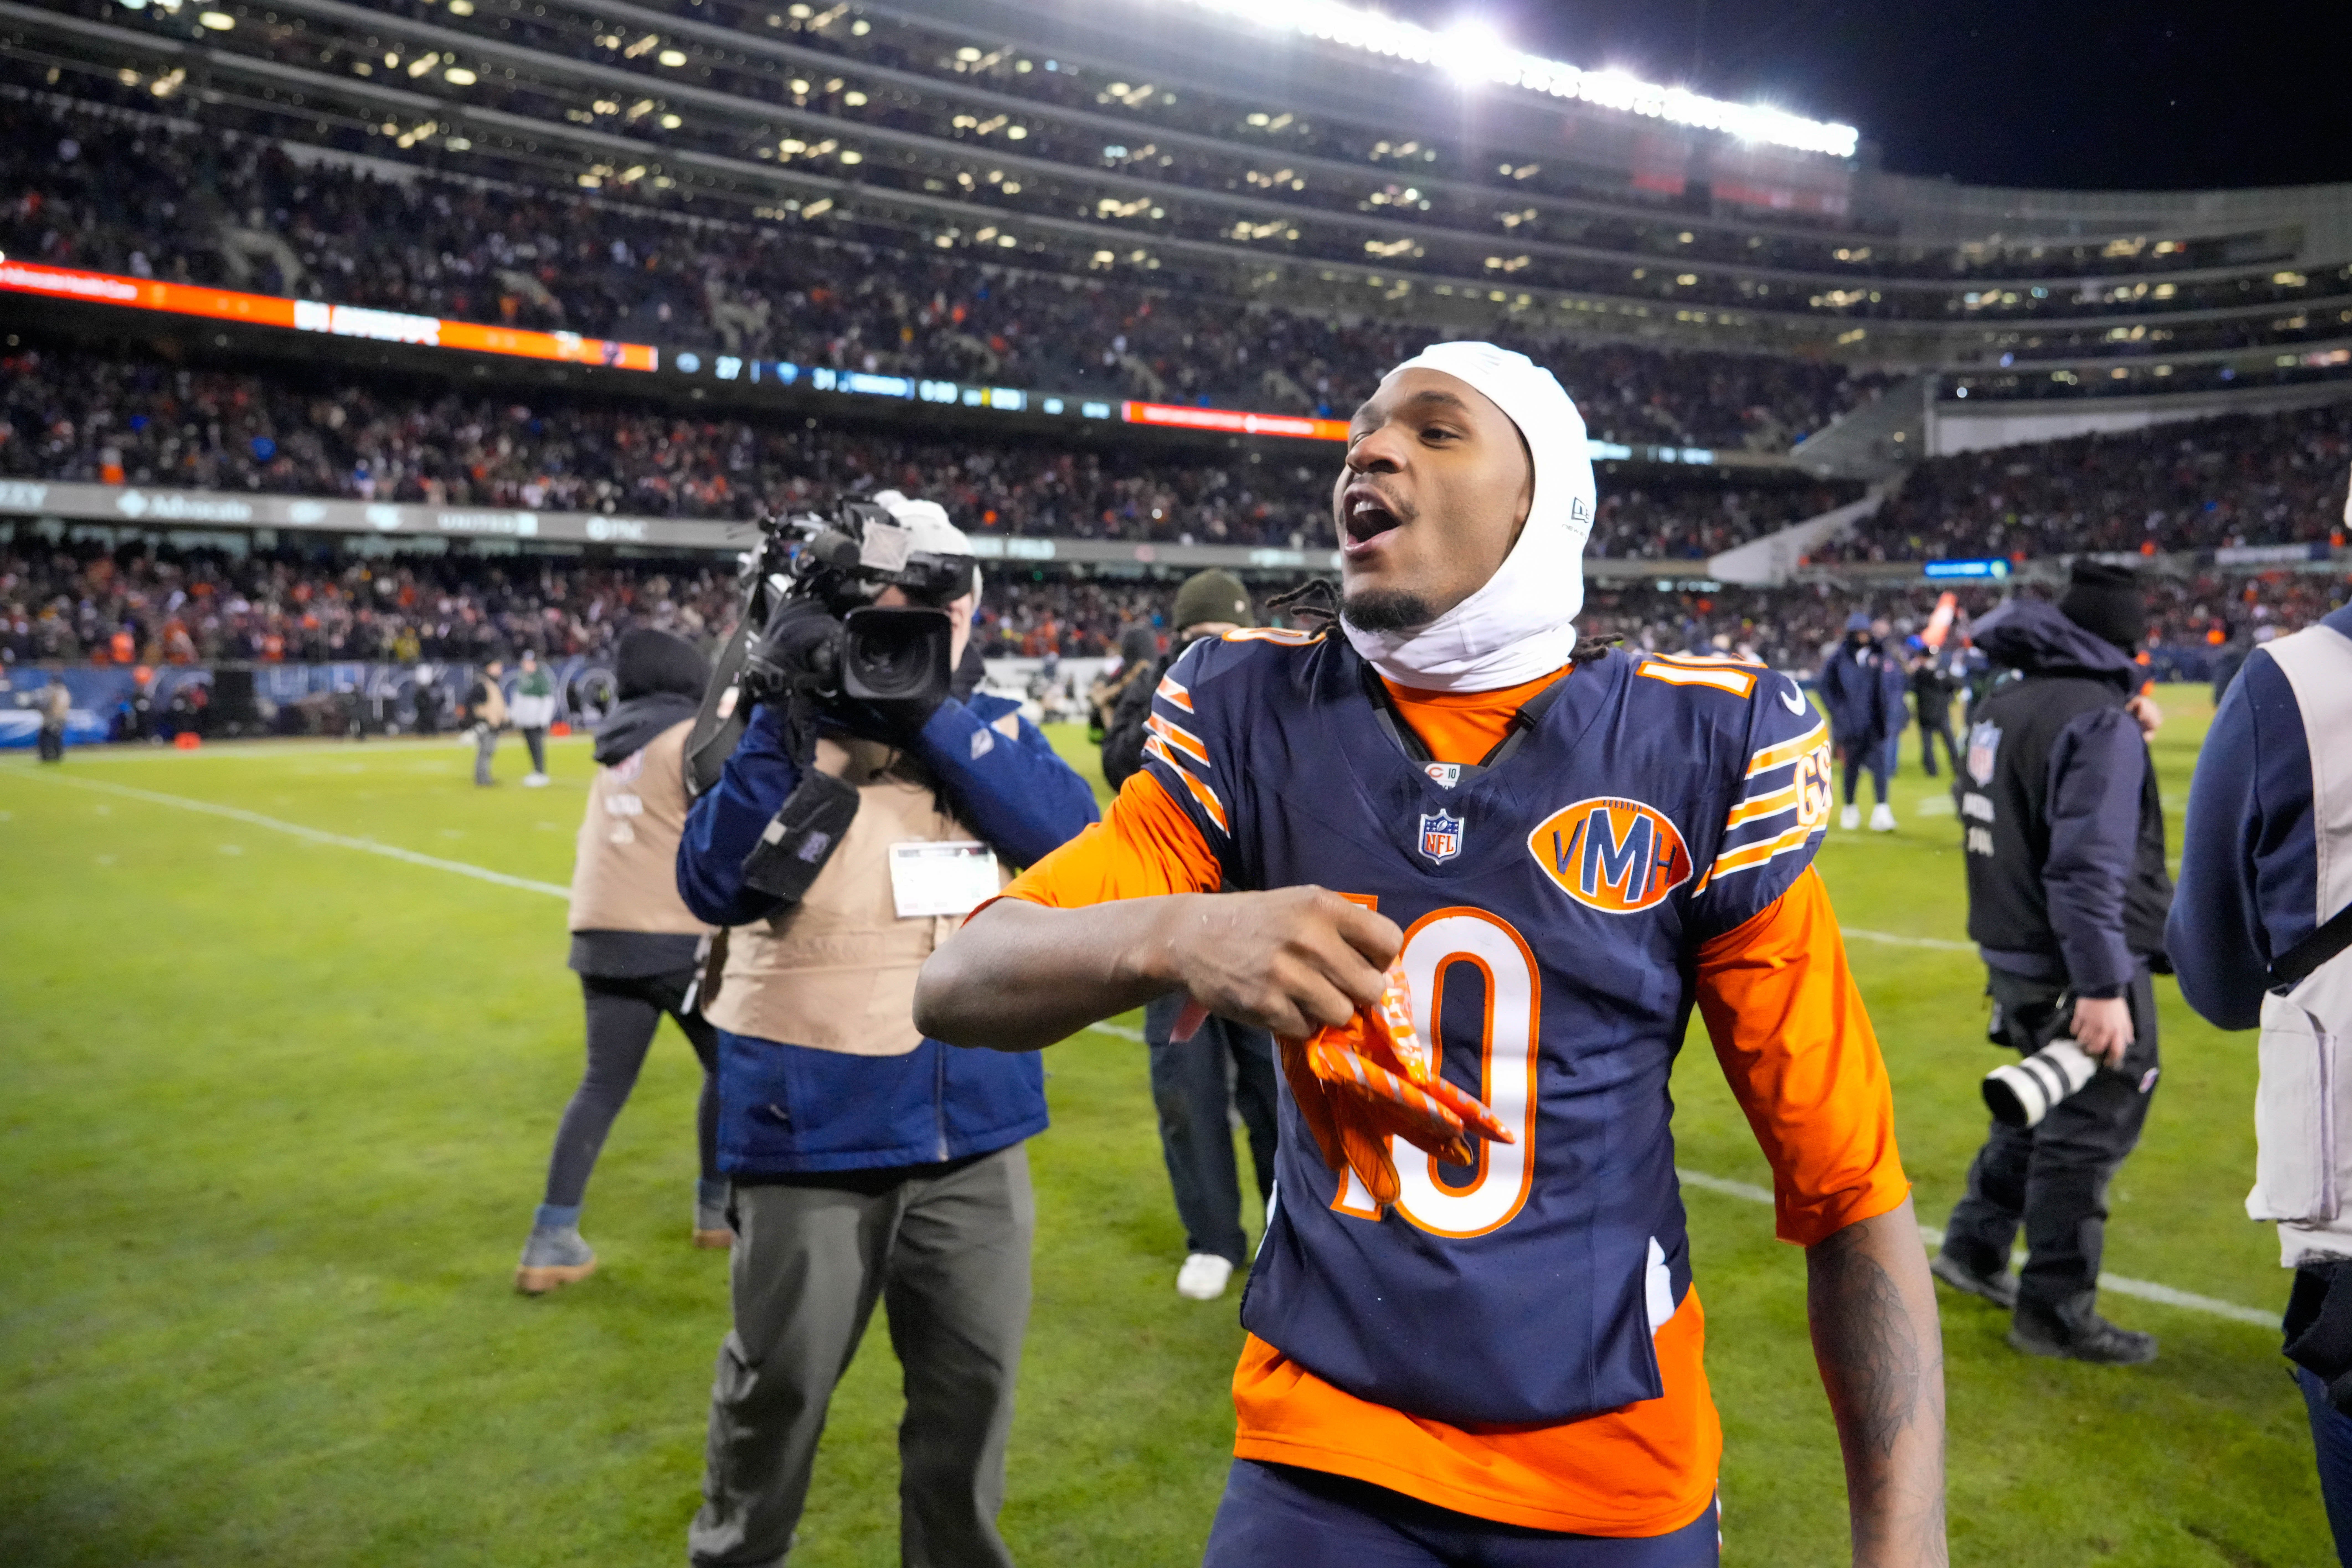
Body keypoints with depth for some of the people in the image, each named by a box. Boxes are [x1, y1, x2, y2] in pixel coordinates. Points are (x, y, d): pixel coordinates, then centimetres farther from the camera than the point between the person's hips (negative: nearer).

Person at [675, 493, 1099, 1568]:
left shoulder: (991, 725, 4)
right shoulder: (779, 725, -3)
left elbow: (1072, 840, -15)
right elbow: (715, 888, -16)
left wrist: (929, 715, -21)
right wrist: (787, 722, -24)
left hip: (976, 1122, 3)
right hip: (811, 1124, -2)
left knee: (973, 1381, 13)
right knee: (781, 1383, 13)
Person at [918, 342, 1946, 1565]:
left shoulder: (1695, 746, -9)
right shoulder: (1257, 720, -5)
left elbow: (1851, 1180, -6)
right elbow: (956, 988, -11)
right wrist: (1171, 935, -32)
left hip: (1615, 1469, 0)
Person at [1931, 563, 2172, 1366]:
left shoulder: (2001, 702, 7)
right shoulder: (2099, 722, -19)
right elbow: (2089, 868, -25)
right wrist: (2104, 987, -25)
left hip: (2013, 955, 9)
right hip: (2078, 968, -8)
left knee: (2041, 1107, 24)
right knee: (2090, 1132, 3)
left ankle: (1975, 1246, 33)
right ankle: (2055, 1312, 13)